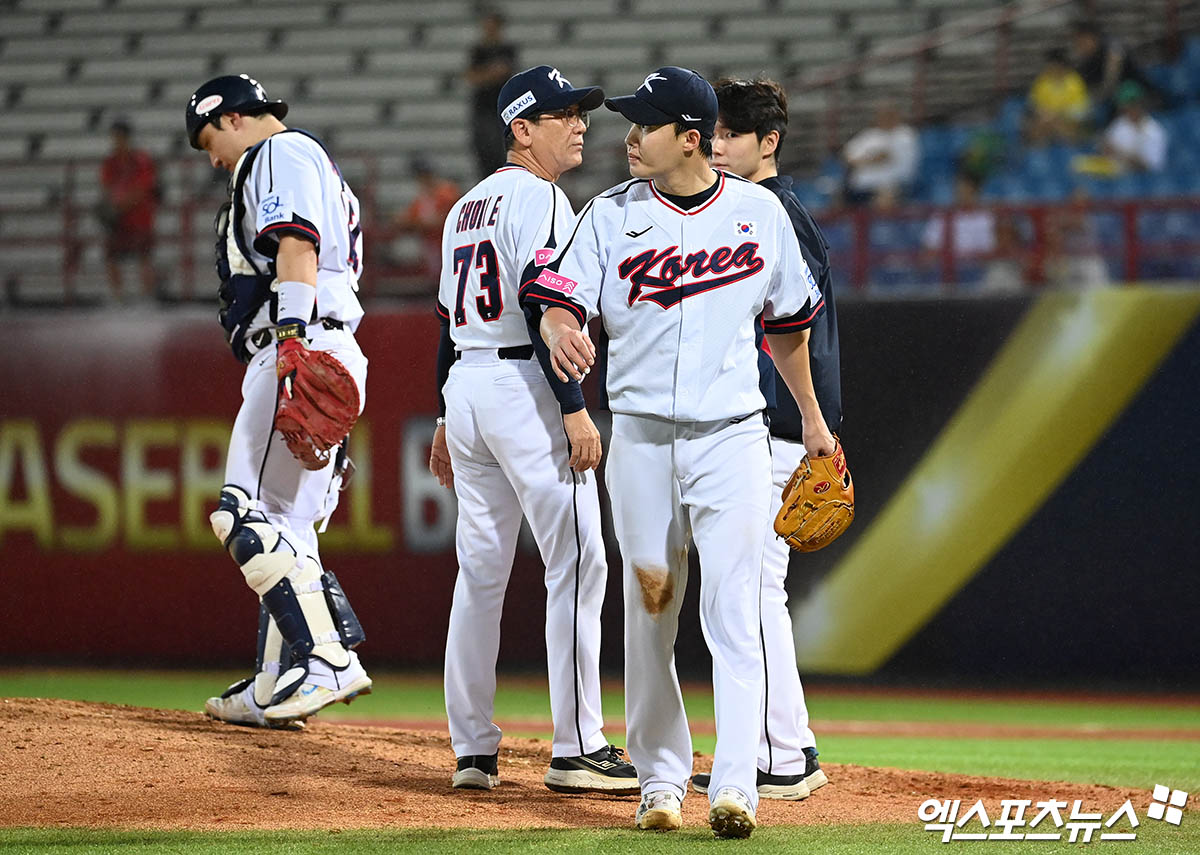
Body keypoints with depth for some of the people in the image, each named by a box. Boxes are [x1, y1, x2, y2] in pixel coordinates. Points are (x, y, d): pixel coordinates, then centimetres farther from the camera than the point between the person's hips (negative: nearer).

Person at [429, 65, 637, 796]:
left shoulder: (467, 206, 18)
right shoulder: (537, 197, -10)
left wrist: (449, 420, 24)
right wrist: (574, 409, -21)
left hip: (465, 382, 9)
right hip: (524, 384, -9)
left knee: (481, 570, 11)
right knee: (577, 565, -7)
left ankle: (473, 750, 11)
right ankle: (577, 750, -11)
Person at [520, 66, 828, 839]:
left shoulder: (759, 212, 4)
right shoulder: (611, 216, 2)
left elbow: (789, 324, 15)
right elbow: (558, 300, -9)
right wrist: (561, 334, -33)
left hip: (733, 435, -1)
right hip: (642, 436, 1)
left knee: (732, 611, -10)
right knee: (649, 613, 6)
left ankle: (736, 785, -16)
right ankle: (661, 778, 17)